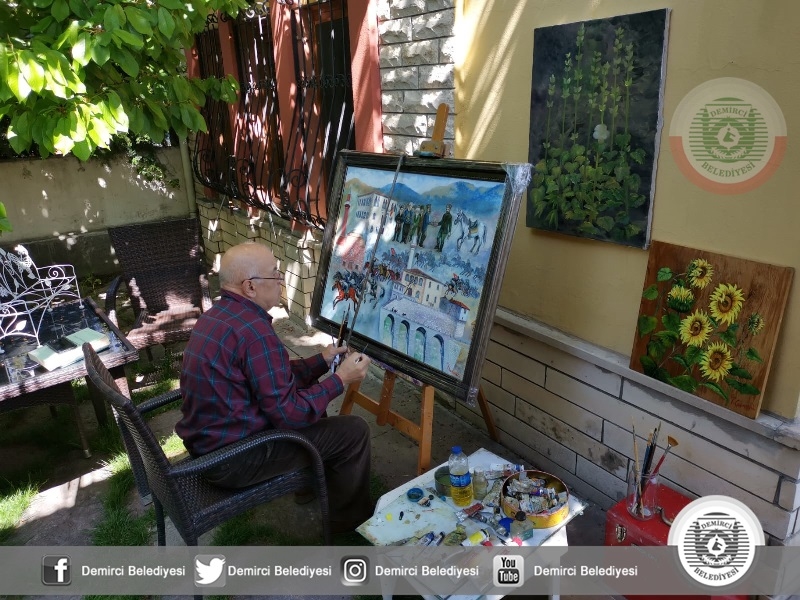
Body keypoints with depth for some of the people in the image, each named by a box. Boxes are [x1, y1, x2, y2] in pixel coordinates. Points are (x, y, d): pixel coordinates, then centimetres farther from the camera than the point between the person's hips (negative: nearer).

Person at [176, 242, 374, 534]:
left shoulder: (218, 315, 4)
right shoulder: (254, 330, -27)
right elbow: (288, 412, -23)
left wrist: (321, 360, 12)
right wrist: (340, 379, -12)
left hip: (207, 439, 10)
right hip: (230, 458, -10)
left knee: (310, 404, 24)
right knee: (354, 431, -4)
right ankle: (349, 519, 20)